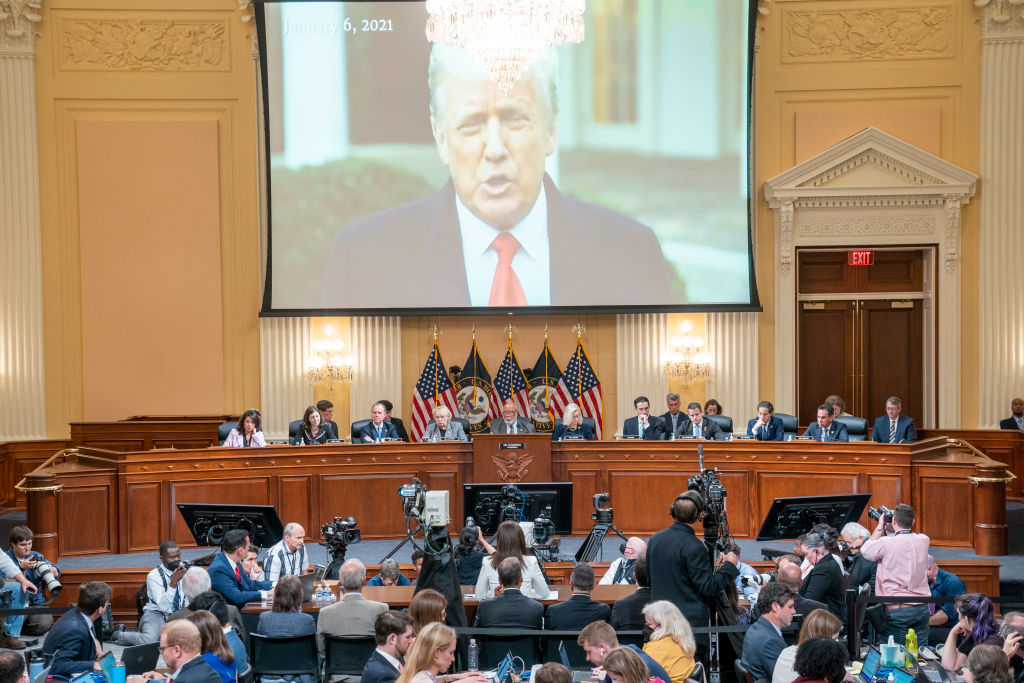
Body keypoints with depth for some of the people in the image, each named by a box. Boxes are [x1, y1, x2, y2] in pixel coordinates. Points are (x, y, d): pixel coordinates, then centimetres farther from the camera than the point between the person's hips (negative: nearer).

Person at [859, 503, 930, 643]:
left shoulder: (886, 543, -13)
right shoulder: (923, 541, 1)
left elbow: (865, 550, 5)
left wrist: (879, 527, 12)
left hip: (896, 609, -4)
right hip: (921, 608, 4)